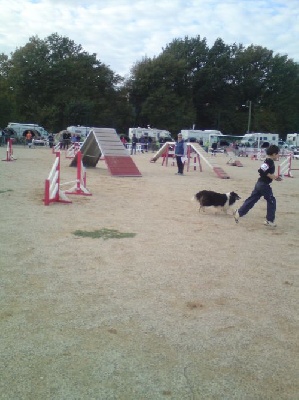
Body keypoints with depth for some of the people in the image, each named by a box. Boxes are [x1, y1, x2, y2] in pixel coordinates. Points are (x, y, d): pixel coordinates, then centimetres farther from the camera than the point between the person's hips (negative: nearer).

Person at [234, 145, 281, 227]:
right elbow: (262, 171, -27)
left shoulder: (267, 161, 15)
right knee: (271, 201, 2)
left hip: (259, 183, 9)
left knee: (252, 199, 10)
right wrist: (271, 176, -21)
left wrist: (274, 177, 14)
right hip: (264, 185, -9)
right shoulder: (270, 162, -15)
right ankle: (270, 220, 7)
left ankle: (239, 213, 7)